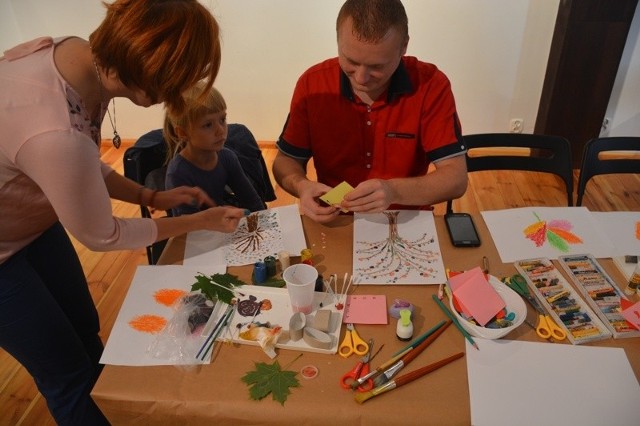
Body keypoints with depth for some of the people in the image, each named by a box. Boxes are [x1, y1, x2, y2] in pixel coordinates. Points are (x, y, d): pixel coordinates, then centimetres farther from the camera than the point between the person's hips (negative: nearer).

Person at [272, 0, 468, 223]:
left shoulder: (431, 85, -11)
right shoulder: (312, 83, -7)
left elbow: (456, 178, -14)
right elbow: (285, 161, 1)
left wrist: (394, 191, -30)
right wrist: (302, 186, -20)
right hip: (335, 223, 1)